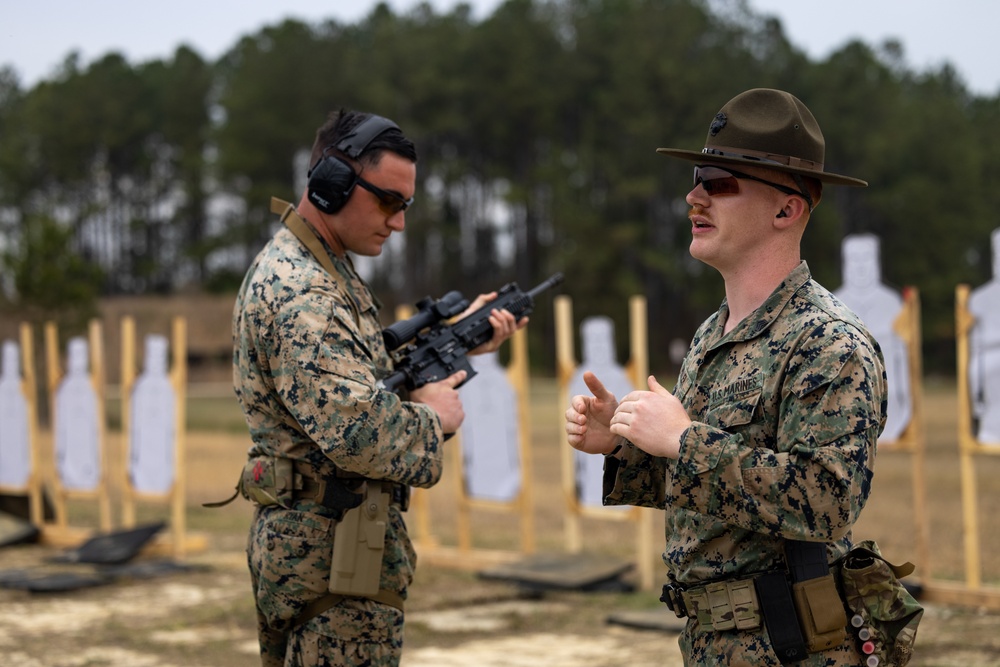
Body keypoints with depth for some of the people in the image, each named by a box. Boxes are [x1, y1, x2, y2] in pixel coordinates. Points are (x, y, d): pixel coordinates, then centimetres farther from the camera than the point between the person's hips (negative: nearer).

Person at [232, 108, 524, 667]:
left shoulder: (321, 268, 14)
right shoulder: (301, 294, -20)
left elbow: (366, 370, 20)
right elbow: (356, 431, -28)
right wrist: (432, 417, -11)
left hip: (300, 543, 11)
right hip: (333, 554, -11)